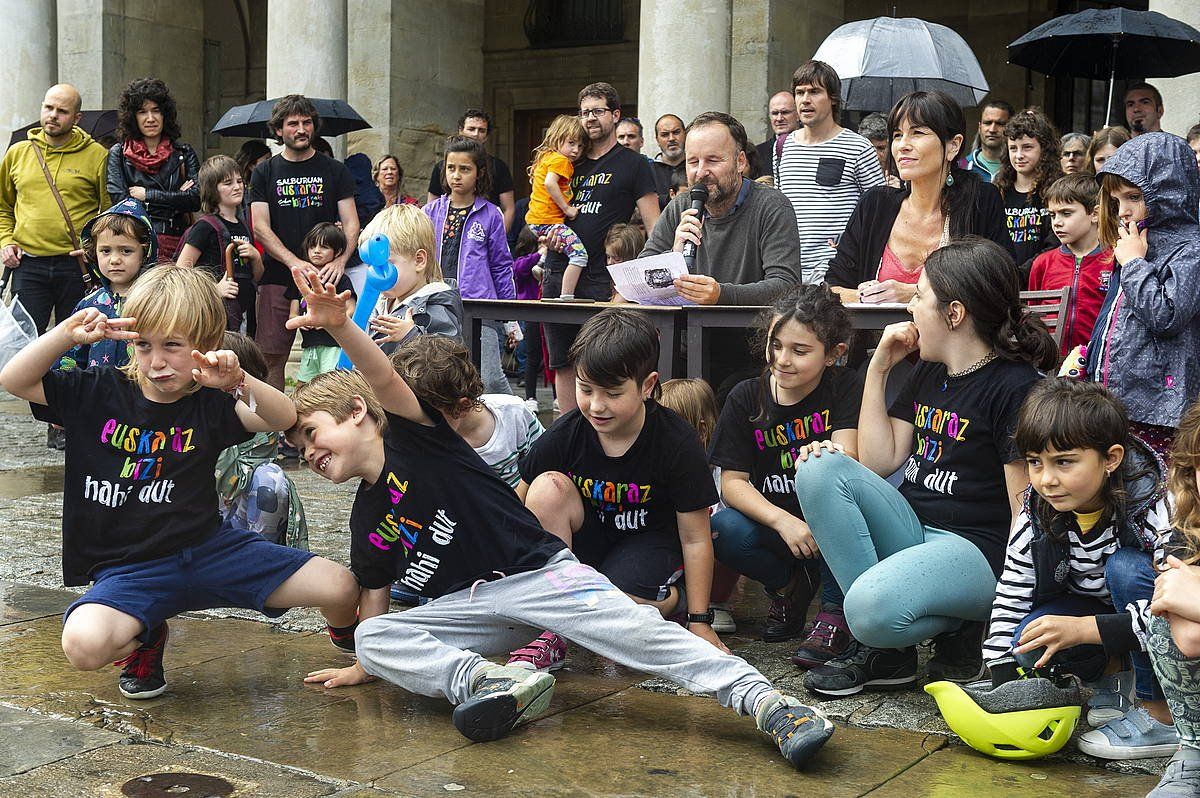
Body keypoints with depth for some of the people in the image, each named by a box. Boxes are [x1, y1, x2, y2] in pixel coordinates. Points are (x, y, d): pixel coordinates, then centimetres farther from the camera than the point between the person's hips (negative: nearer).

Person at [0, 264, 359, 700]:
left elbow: (284, 419, -11)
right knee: (84, 644, -35)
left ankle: (347, 637, 29)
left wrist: (242, 382, -30)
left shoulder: (209, 404, 0)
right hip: (127, 568, -1)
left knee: (340, 586, -11)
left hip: (210, 547, 1)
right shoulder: (99, 393, 0)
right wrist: (68, 334, -20)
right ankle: (146, 635, 4)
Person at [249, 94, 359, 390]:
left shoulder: (335, 171, 9)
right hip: (277, 278, 0)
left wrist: (340, 260, -16)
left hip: (325, 277, 0)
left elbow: (350, 224, 4)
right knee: (272, 358, -1)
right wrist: (294, 262, -15)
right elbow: (260, 228, 1)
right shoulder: (265, 173, 10)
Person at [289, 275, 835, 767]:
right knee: (372, 638, -17)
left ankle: (760, 699, -39)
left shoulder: (412, 436, -1)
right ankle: (492, 684, -40)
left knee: (628, 624, -30)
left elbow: (384, 380, -19)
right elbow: (375, 602, 22)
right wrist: (363, 667, 17)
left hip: (539, 571, -6)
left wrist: (340, 325, -35)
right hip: (469, 604, 6)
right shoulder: (366, 522, 16)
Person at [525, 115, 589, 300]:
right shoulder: (560, 160, -10)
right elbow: (550, 183, -26)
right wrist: (567, 208, -20)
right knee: (579, 254, -18)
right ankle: (566, 297, -22)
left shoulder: (546, 157, 19)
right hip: (549, 220, -10)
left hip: (534, 221, 10)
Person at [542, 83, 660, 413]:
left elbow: (654, 226, -2)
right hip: (558, 272, 5)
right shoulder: (572, 164, 18)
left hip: (603, 278, -5)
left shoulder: (633, 165, 4)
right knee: (563, 364, 7)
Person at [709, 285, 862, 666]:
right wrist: (784, 522, -24)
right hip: (773, 526, 2)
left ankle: (835, 610, -18)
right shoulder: (746, 398, -2)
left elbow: (849, 460, -20)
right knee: (722, 531, -29)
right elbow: (732, 482, -7)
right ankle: (789, 586, 5)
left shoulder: (845, 387, -7)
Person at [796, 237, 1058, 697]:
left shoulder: (1015, 387, -10)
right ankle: (879, 643, -14)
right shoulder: (927, 374, 15)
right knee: (819, 467, -16)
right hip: (910, 528, 9)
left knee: (873, 608, -36)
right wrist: (878, 368, 9)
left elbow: (1026, 510, -13)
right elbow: (878, 463, 11)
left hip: (973, 549, -8)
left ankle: (959, 629, -1)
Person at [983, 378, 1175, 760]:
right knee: (1027, 639, -25)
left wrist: (1083, 629, -40)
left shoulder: (1154, 504, -28)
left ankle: (1161, 714, -20)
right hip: (1093, 609, 4)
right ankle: (1109, 674, 6)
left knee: (1125, 566, -33)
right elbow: (1011, 595, -7)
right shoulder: (1038, 513, -13)